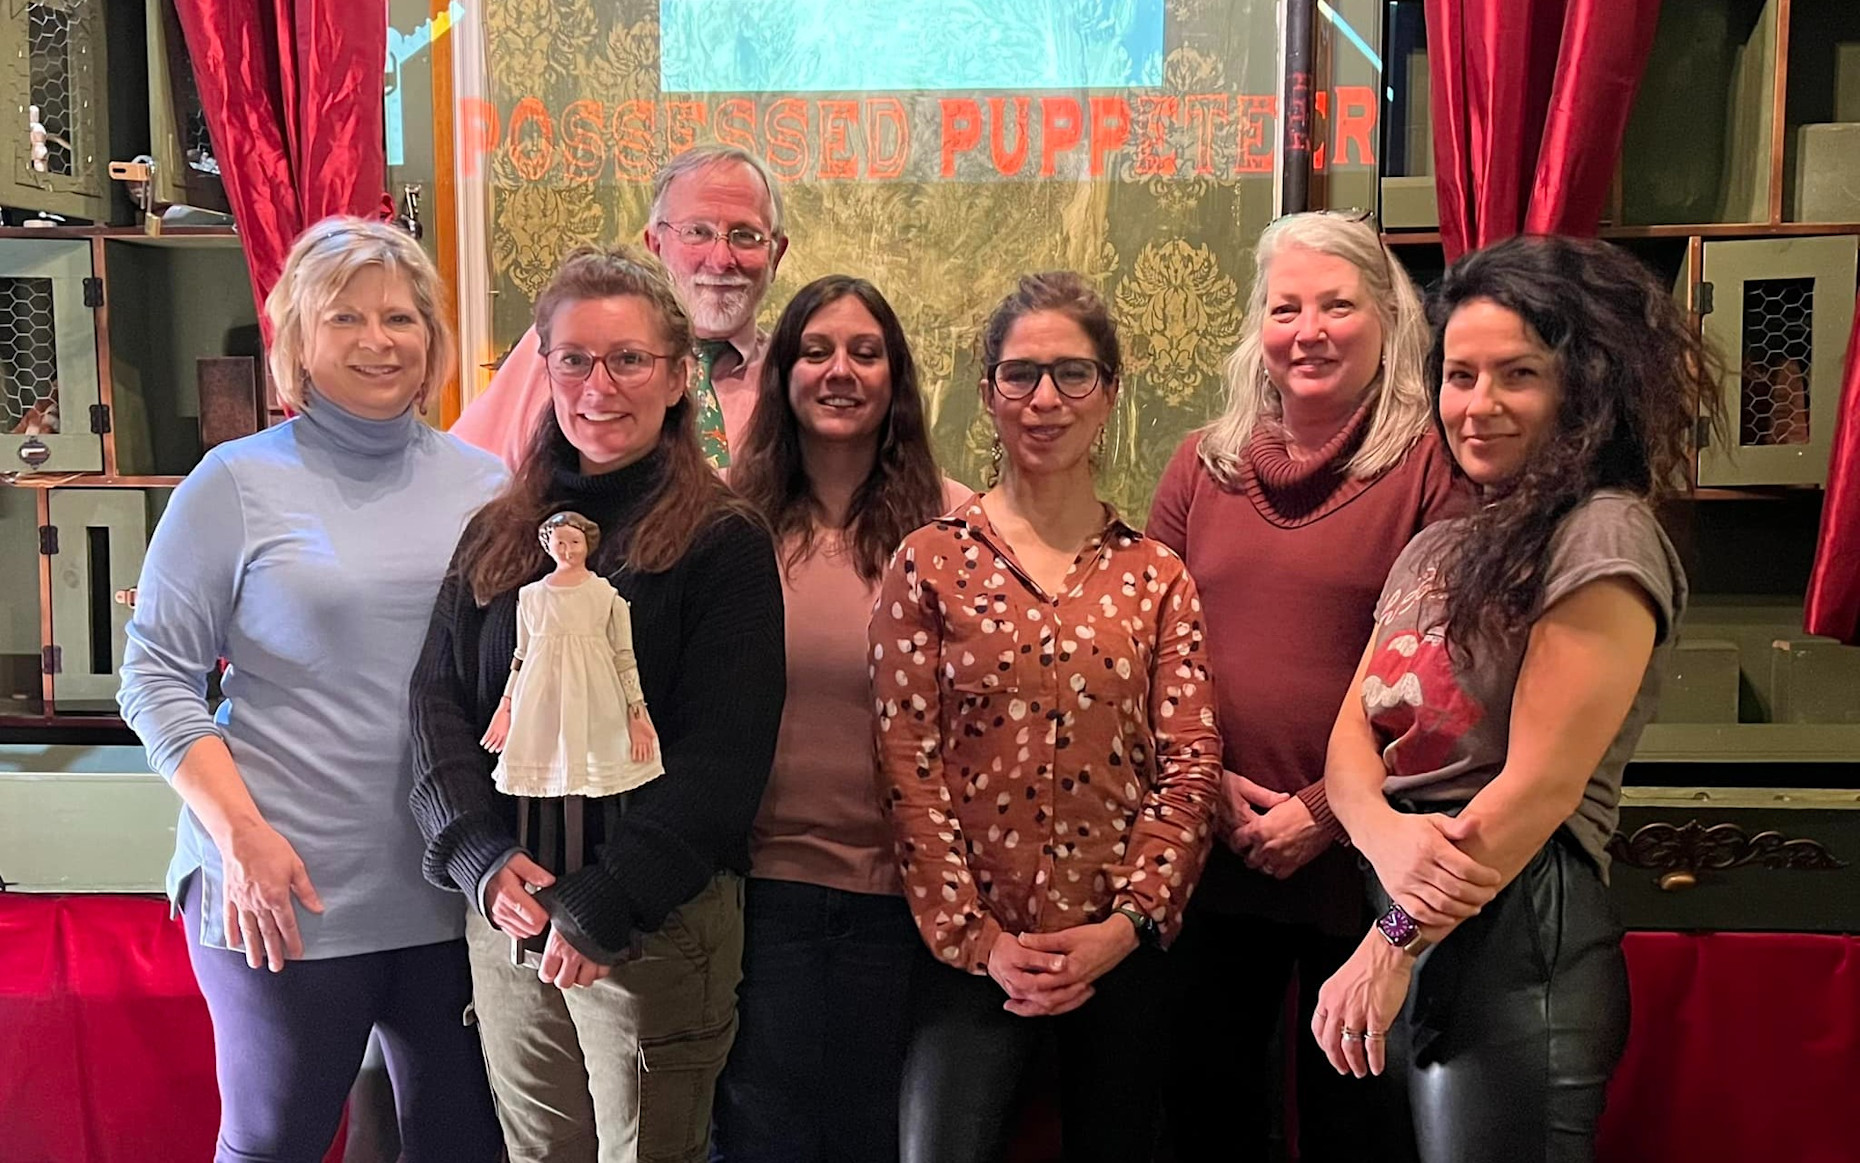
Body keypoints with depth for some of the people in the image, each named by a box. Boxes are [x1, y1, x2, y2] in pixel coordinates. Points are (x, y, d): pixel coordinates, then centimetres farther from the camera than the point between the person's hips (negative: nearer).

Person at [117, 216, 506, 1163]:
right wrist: (241, 835, -14)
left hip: (457, 892, 3)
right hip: (287, 900, -3)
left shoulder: (481, 481, 7)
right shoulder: (238, 482, -2)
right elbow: (157, 676, -4)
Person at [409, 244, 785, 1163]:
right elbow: (439, 701, 4)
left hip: (659, 924, -4)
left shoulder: (723, 542, -6)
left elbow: (722, 747, -12)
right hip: (506, 913, 5)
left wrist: (608, 902, -17)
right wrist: (483, 856, -11)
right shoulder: (497, 536, 9)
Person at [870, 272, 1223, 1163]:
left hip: (1122, 948, 2)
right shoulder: (930, 564, -1)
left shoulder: (1155, 576, 4)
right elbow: (907, 766, -6)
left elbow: (1191, 765, 0)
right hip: (972, 949, -2)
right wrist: (974, 935, -10)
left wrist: (1129, 923, -10)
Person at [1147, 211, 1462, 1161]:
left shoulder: (1432, 465, -6)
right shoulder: (1204, 462, 7)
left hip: (1360, 858, -4)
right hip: (1213, 850, 4)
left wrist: (1327, 809, -14)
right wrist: (1210, 780, -5)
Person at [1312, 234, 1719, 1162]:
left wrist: (1392, 947, -14)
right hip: (1411, 926, 8)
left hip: (1512, 944, -8)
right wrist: (1385, 833, -17)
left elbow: (1539, 785, -17)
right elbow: (1351, 735, 5)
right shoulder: (1436, 549, 13)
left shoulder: (1606, 539, -11)